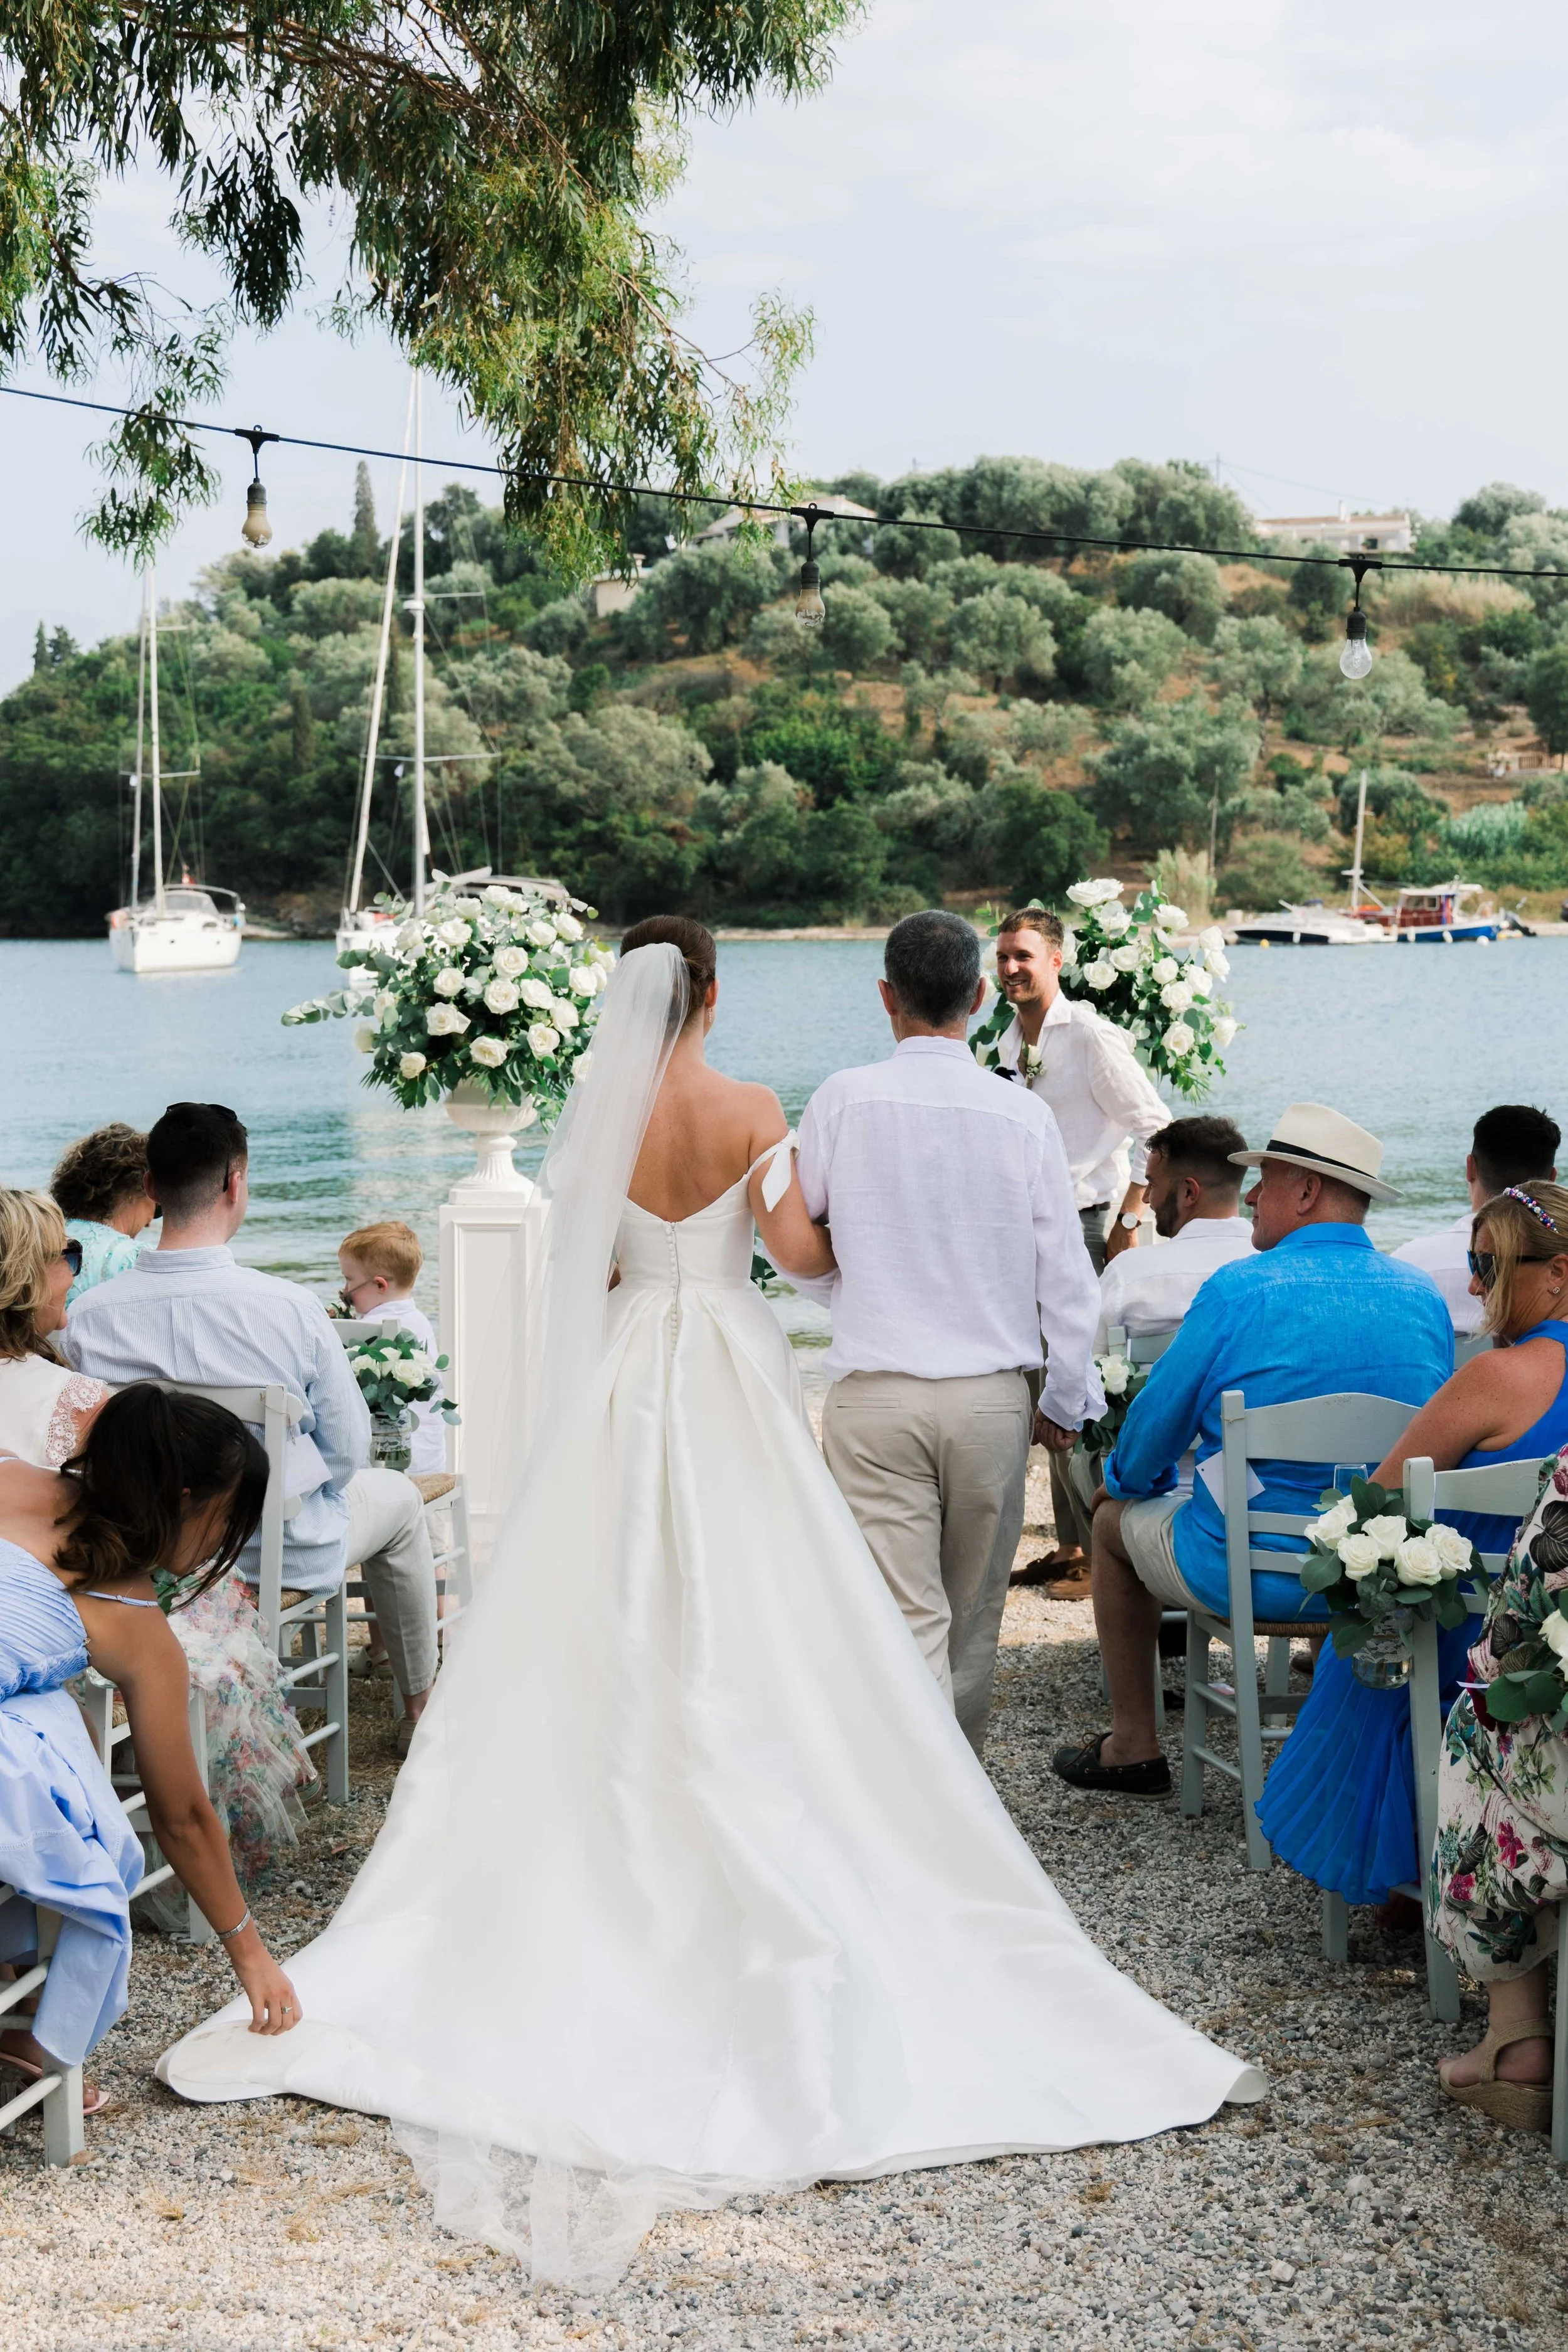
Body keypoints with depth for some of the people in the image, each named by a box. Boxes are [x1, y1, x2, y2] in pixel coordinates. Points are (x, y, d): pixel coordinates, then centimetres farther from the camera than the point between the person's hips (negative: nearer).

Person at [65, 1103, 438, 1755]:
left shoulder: (86, 1317, -18)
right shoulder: (291, 1309, -26)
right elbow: (347, 1450, -13)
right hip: (288, 1554, -3)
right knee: (396, 1495, 29)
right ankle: (419, 1709, 40)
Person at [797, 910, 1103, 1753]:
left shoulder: (843, 1100, -6)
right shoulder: (1023, 1115, -4)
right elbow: (1064, 1273, 1)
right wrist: (1067, 1396, 13)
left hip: (874, 1394, -2)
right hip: (993, 1396, 2)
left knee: (905, 1617, -1)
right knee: (973, 1613, 17)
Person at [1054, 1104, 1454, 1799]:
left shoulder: (1238, 1290, -15)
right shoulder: (1424, 1297, 0)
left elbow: (1156, 1422, -5)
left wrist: (1125, 1478, 18)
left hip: (1250, 1576, -5)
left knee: (1116, 1518, 24)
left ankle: (1133, 1746, 31)